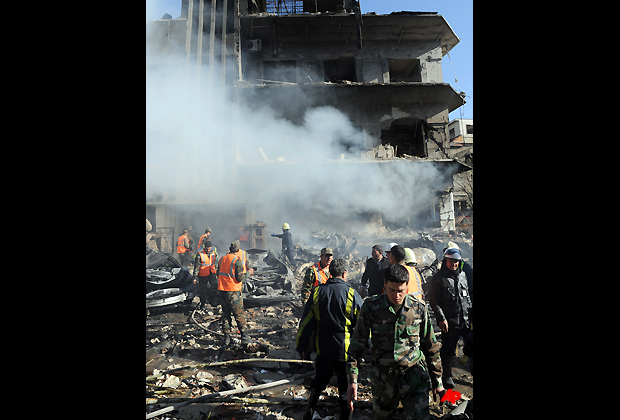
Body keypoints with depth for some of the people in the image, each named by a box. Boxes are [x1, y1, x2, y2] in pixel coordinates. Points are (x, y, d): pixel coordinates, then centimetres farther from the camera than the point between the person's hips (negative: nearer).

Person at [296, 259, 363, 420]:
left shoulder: (317, 292, -4)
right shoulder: (352, 294, -13)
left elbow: (306, 322, 1)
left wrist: (301, 346, 10)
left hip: (323, 348, 3)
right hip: (346, 349, -3)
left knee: (320, 380, 23)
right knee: (345, 385, 14)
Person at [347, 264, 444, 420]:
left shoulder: (419, 308, -4)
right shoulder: (371, 307, -7)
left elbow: (431, 347, 7)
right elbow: (357, 344, -2)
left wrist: (437, 381, 12)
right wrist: (353, 380, -7)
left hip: (414, 377, 0)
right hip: (382, 378, 1)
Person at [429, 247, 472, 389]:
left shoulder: (462, 275, 10)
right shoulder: (438, 278, -7)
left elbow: (467, 296, 20)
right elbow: (434, 302, -8)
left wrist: (470, 312, 13)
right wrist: (441, 318, -14)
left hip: (465, 319, 5)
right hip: (449, 322, -5)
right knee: (448, 349, 6)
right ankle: (447, 376, 22)